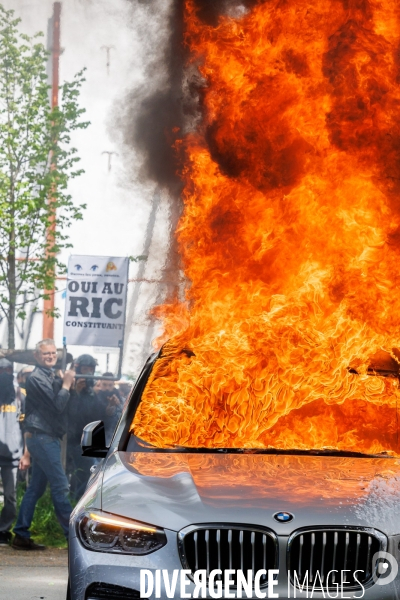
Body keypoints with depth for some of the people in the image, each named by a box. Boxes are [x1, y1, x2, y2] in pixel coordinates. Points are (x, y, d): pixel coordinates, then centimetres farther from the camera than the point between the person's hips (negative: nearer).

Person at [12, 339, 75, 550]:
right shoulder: (37, 378, -11)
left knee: (36, 488, 9)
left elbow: (60, 405, 15)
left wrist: (66, 383, 2)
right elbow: (57, 405, -17)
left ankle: (21, 536, 11)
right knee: (60, 486, -10)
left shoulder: (51, 377, 18)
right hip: (42, 436, -10)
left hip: (46, 437, 10)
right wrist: (66, 384, -5)